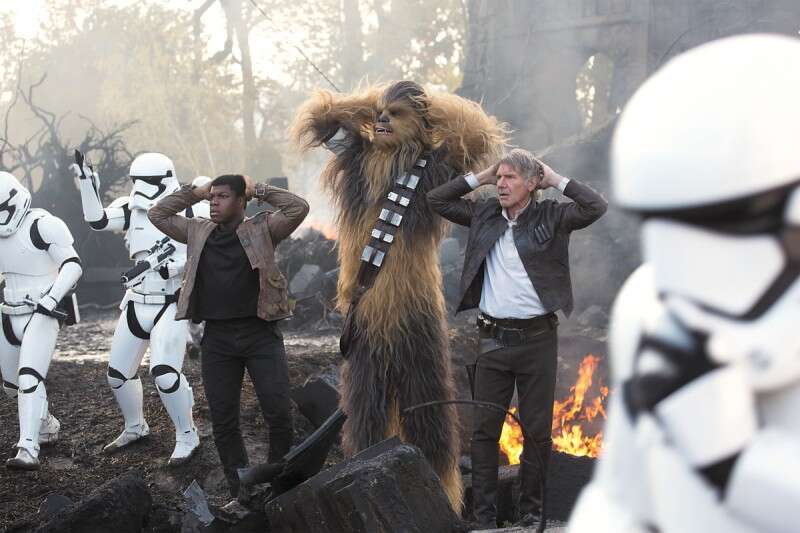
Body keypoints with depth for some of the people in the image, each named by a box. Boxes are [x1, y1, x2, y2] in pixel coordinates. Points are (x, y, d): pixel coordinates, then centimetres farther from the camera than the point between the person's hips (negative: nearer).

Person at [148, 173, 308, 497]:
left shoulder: (262, 229, 2)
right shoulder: (198, 233, 12)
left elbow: (299, 208, -9)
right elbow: (157, 215, 16)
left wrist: (258, 191, -3)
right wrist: (194, 193, 9)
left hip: (260, 334, -3)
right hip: (217, 337, 4)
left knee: (278, 414, -6)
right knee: (223, 420, 5)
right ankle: (240, 491, 15)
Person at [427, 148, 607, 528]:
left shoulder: (550, 217, 0)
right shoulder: (484, 215, 10)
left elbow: (596, 207, -12)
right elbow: (437, 199, 15)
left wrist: (556, 180, -4)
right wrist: (479, 178, 9)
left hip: (536, 339, -3)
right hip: (493, 339, 3)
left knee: (538, 431, 5)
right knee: (484, 430, 3)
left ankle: (531, 512, 16)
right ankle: (483, 516, 8)